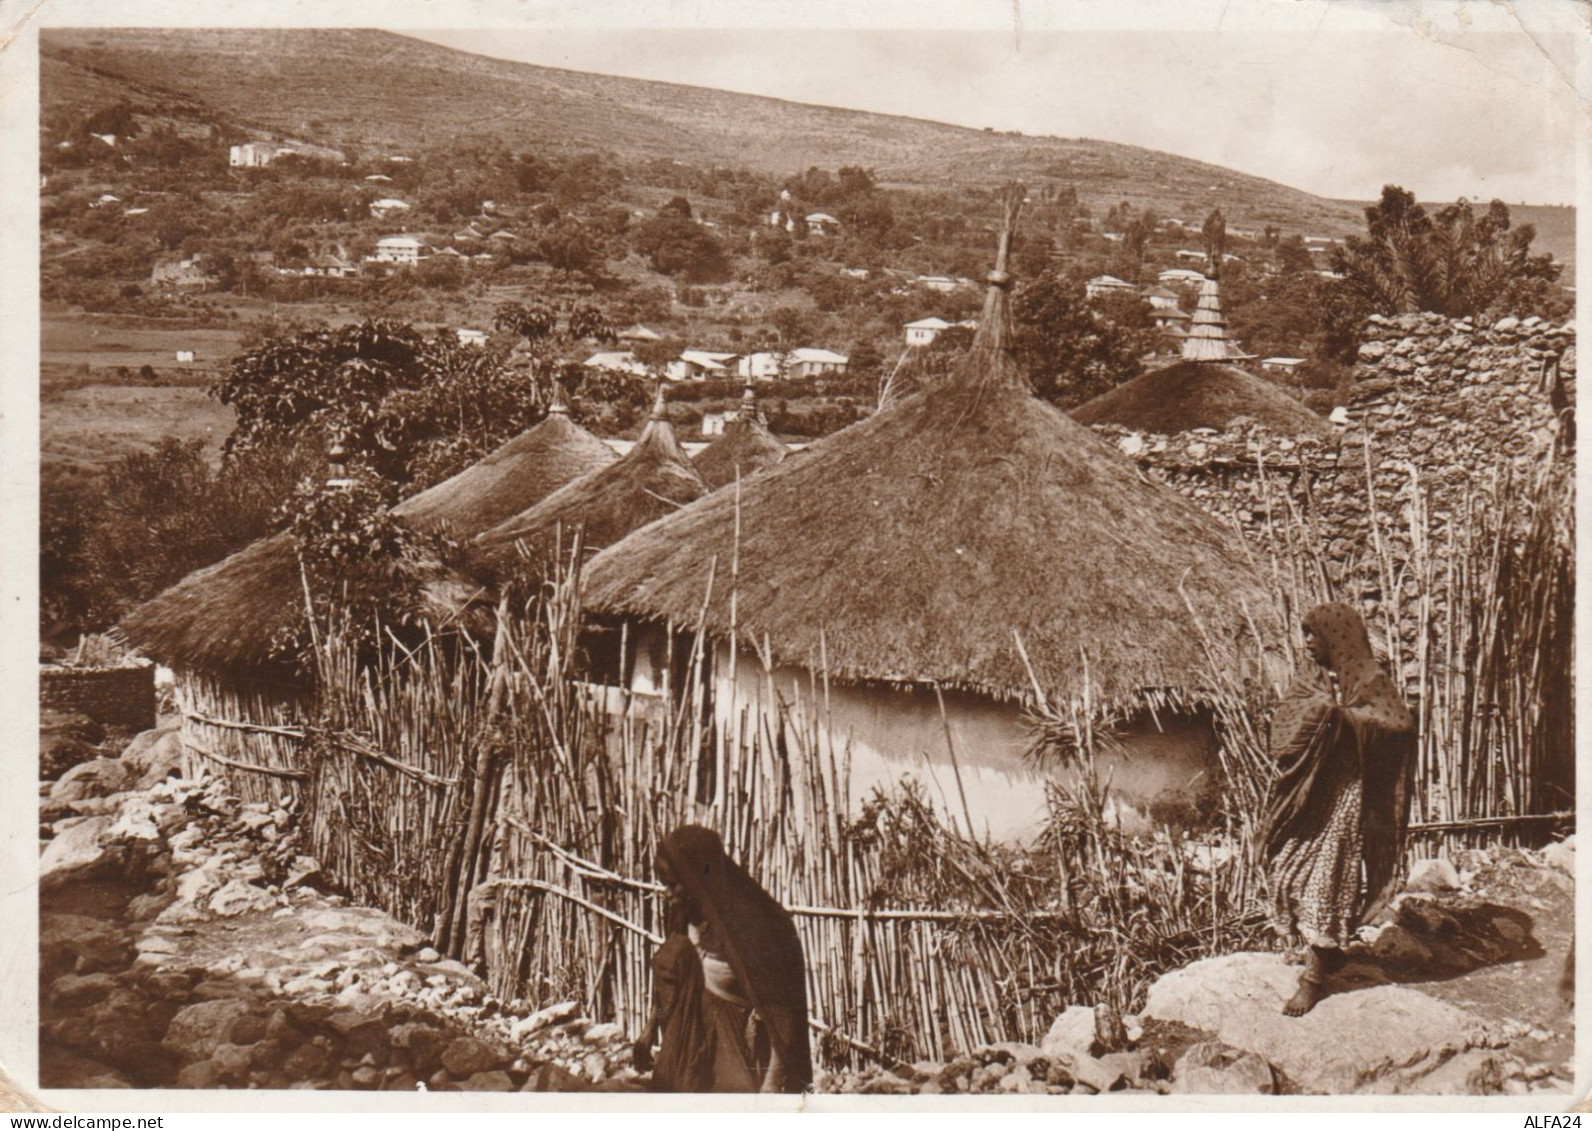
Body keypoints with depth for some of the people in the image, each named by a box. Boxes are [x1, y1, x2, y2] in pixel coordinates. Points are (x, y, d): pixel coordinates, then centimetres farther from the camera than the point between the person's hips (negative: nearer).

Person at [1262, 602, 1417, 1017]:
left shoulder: (1369, 681, -9)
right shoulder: (1312, 675, 10)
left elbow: (1400, 722, -23)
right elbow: (1283, 725, 3)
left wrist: (1339, 714, -24)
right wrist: (1313, 709, -17)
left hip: (1342, 795, -7)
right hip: (1307, 792, 7)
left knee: (1325, 881, -5)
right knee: (1292, 871, 9)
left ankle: (1313, 978, 1)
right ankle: (1326, 952, 26)